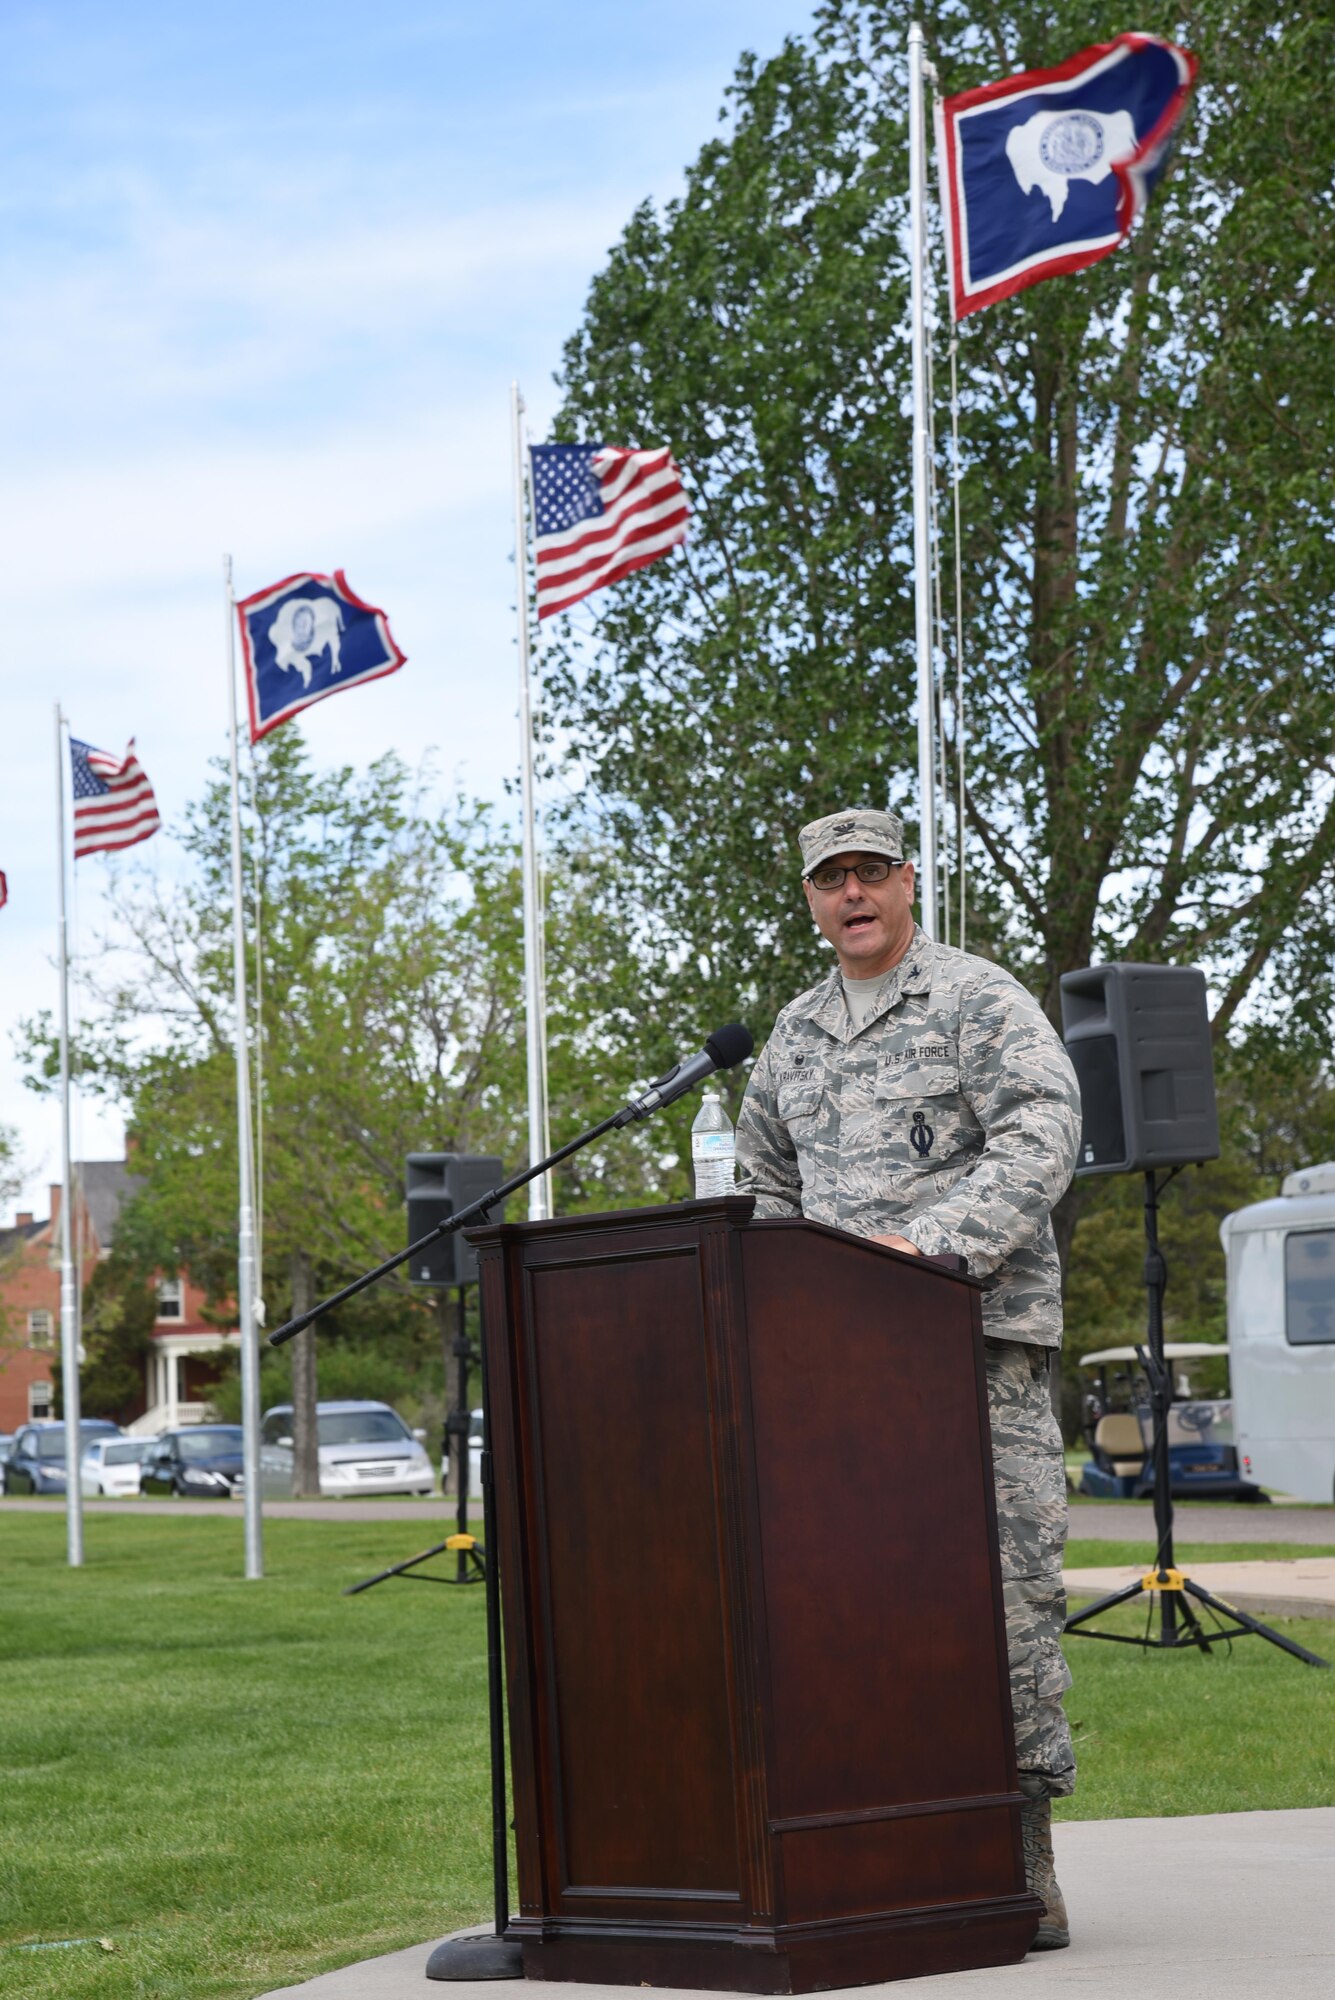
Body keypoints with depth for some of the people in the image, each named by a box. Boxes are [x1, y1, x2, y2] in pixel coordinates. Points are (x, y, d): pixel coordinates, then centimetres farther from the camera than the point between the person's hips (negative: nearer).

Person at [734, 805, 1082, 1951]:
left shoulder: (979, 1000, 0)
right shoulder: (798, 1036, 19)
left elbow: (1043, 1134, -14)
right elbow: (764, 1182, 30)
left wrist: (934, 1241, -24)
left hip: (980, 1337, -6)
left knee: (1006, 1585, -8)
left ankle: (1024, 1860, -6)